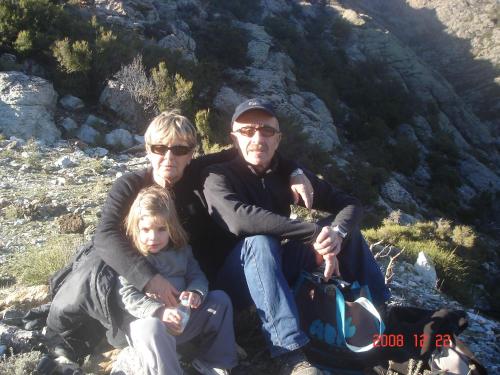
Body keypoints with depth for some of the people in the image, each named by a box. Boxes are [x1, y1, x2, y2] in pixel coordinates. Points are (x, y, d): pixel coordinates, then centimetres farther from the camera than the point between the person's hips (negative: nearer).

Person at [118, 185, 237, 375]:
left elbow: (196, 276, 8)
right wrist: (159, 311, -29)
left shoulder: (180, 249, 7)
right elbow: (129, 297, -14)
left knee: (220, 299, -3)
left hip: (184, 315, 6)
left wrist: (196, 293, -17)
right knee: (151, 329, -39)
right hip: (148, 319, -5)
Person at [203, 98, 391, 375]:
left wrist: (337, 233, -27)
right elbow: (240, 219, -37)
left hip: (280, 270, 5)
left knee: (344, 226, -5)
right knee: (259, 243, -36)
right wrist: (315, 233, -36)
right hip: (236, 281, -5)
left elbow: (349, 204, -4)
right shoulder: (218, 177, -16)